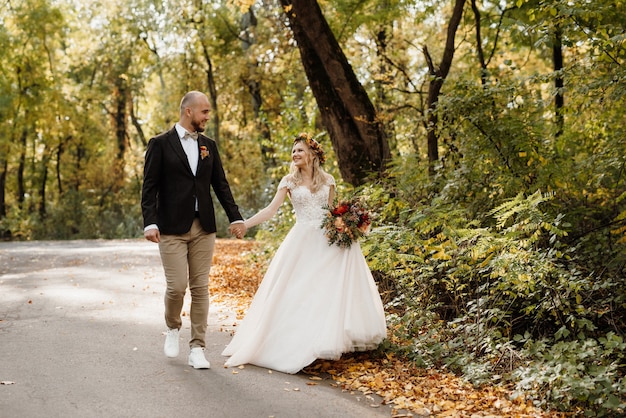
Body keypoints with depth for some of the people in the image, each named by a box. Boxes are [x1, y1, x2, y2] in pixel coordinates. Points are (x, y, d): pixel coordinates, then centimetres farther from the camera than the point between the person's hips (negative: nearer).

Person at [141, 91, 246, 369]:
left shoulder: (208, 145, 12)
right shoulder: (160, 144, -2)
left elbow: (221, 185, 13)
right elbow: (149, 187, -5)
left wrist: (235, 218, 4)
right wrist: (150, 223, -16)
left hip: (204, 228, 4)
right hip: (172, 228, -4)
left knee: (200, 288, 4)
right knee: (177, 286, -7)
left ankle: (197, 349, 10)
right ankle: (173, 328, 23)